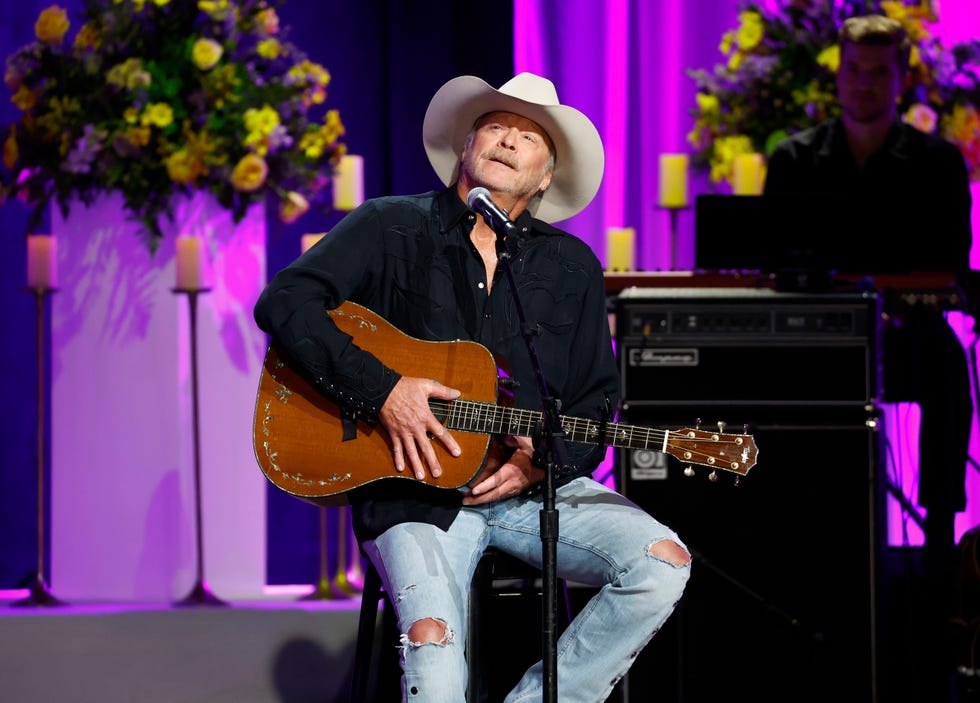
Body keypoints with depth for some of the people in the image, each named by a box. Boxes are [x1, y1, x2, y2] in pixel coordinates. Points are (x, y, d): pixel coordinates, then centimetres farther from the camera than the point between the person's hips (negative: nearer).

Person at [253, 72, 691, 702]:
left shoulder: (574, 268, 14)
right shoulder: (392, 229, 4)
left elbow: (599, 398, 16)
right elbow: (284, 303, -6)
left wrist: (546, 461, -6)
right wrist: (380, 390, -17)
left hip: (535, 486, 4)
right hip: (416, 492, -4)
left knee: (663, 564, -21)